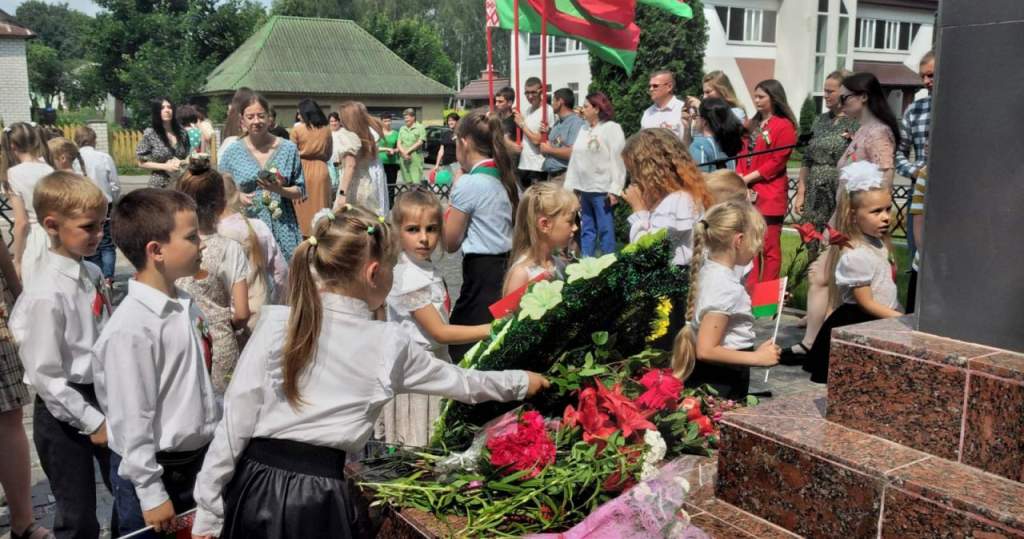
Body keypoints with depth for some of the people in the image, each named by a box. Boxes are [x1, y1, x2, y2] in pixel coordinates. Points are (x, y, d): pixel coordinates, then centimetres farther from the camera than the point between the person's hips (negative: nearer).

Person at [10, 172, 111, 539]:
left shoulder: (93, 275, 0)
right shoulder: (47, 293, -22)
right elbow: (45, 376, -19)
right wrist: (91, 421, -16)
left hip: (103, 397, 7)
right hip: (64, 412, -6)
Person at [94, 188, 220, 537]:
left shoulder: (186, 306, 1)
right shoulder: (132, 326, -23)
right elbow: (132, 420, -20)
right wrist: (151, 493, -15)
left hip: (199, 458, 7)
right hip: (154, 469, -7)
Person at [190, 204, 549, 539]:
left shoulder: (277, 324, -6)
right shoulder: (390, 345, -3)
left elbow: (237, 420, -5)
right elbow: (460, 382, 12)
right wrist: (520, 383, 30)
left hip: (256, 482, 1)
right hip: (318, 495, -1)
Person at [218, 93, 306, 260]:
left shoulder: (288, 149, 5)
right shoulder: (232, 153, 5)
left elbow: (300, 190, 8)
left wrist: (280, 190, -11)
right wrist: (238, 197, -12)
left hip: (283, 229, 0)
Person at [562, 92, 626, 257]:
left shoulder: (612, 128, -4)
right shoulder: (584, 129, 18)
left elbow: (618, 160, -11)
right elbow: (575, 159, 18)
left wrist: (615, 189, -18)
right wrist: (570, 186, 13)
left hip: (602, 190, -7)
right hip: (584, 189, 7)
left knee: (605, 230, -3)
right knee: (586, 230, 11)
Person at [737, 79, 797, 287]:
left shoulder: (784, 126, -6)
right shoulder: (754, 124, 17)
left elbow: (778, 161, -11)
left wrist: (749, 177, -13)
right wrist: (739, 177, 0)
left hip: (770, 194, -7)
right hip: (749, 192, 7)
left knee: (770, 246, -2)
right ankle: (751, 289, 18)